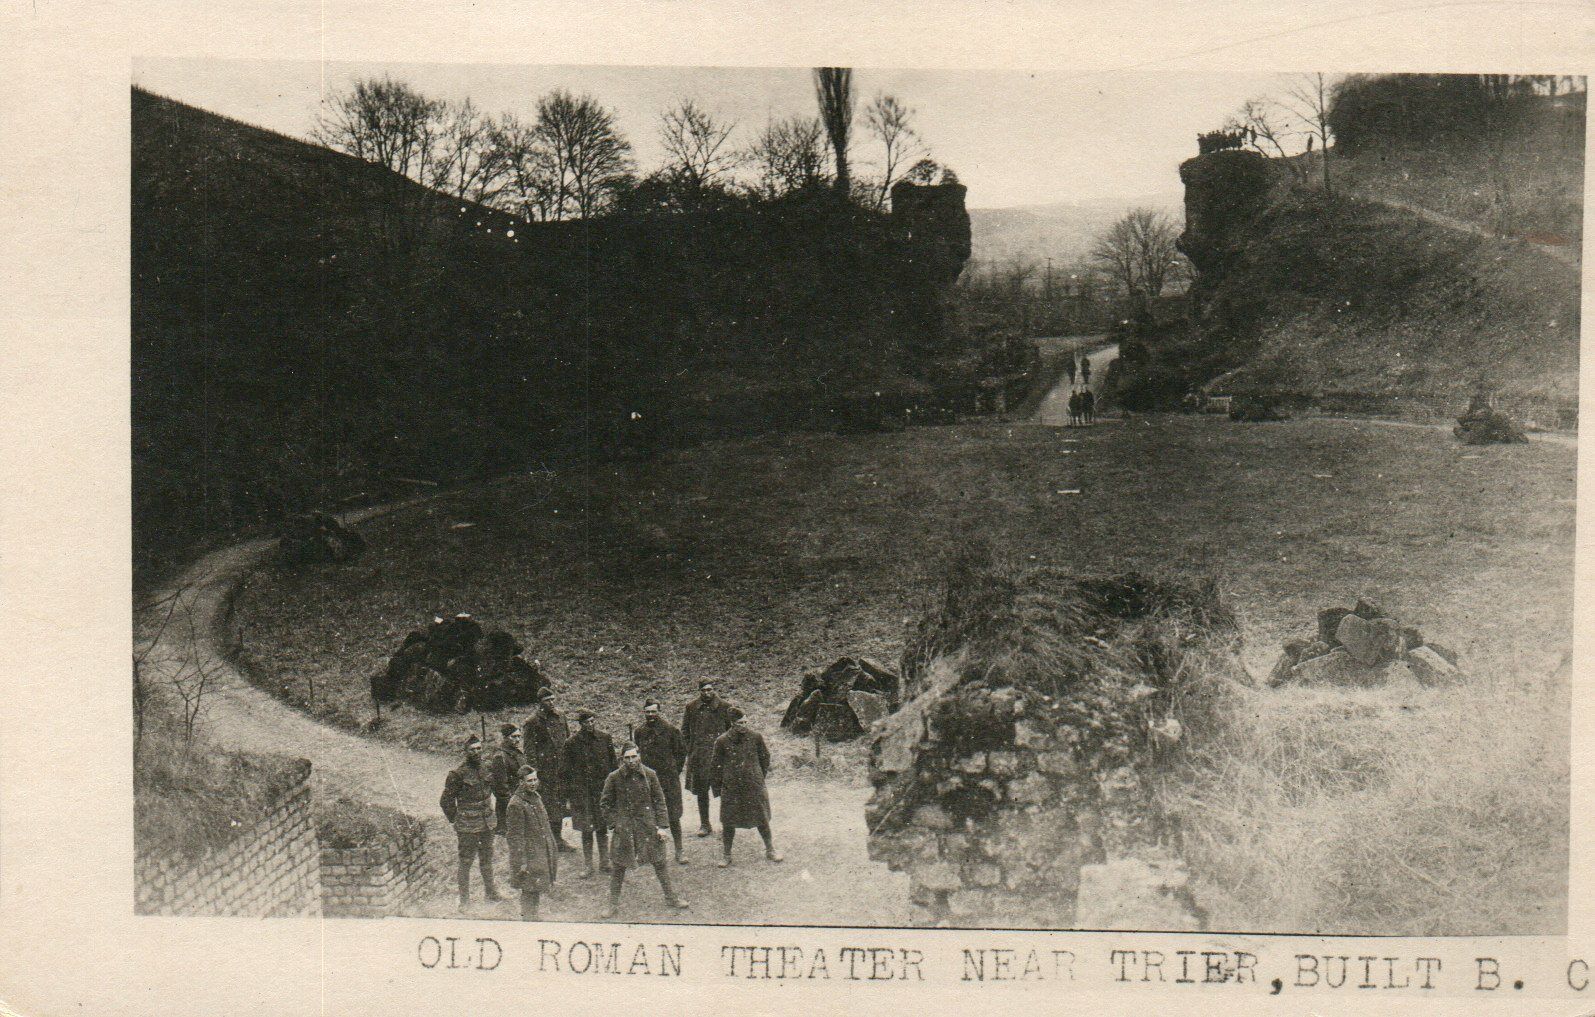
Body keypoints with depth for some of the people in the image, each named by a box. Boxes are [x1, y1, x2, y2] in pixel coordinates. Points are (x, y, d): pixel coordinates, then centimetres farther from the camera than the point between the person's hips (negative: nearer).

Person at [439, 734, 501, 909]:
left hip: (487, 824, 6)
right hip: (468, 827, -6)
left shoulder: (486, 769, 3)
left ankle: (491, 893, 31)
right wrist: (455, 821, -5)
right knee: (465, 862, 4)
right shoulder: (458, 774, -15)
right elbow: (446, 801, -9)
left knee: (487, 860, 18)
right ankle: (464, 899, 14)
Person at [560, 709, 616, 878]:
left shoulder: (605, 739, 2)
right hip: (582, 792, -2)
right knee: (587, 829, 1)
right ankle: (588, 866, 10)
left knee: (603, 827, 9)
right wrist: (571, 793, -5)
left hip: (603, 789, 3)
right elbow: (565, 769, -1)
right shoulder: (572, 743, -6)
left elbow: (613, 764, 11)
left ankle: (604, 861, 22)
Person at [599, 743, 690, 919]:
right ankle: (614, 904, 14)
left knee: (659, 861, 7)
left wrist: (661, 825, -1)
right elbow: (605, 803, 4)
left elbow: (659, 800, 4)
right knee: (618, 865, 1)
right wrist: (614, 823, -5)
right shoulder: (614, 778, -5)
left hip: (648, 823, 1)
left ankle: (671, 897, 22)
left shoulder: (650, 775, -1)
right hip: (624, 826, -1)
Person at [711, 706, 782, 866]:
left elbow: (765, 757, 10)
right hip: (731, 787, -1)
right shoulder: (722, 741, -6)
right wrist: (719, 784, 3)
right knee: (729, 822, 5)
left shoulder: (756, 737, -3)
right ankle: (725, 855, 19)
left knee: (761, 819, 9)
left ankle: (770, 850, 26)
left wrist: (760, 777, 11)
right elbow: (717, 765, 4)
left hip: (754, 785, 1)